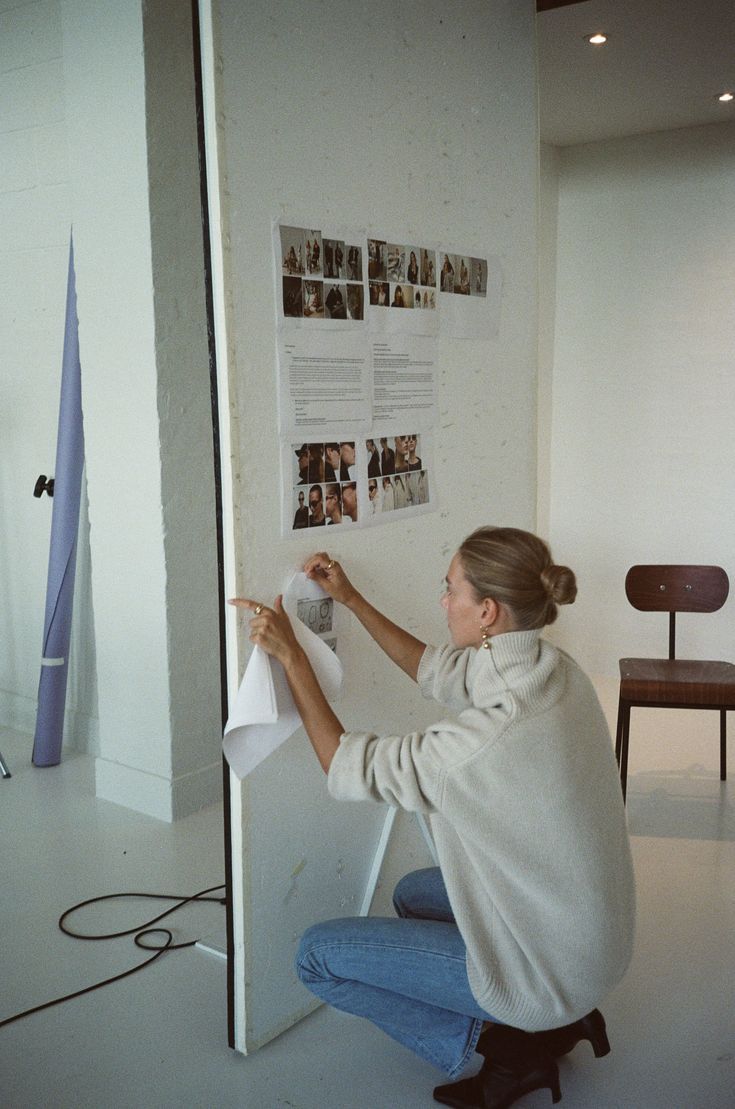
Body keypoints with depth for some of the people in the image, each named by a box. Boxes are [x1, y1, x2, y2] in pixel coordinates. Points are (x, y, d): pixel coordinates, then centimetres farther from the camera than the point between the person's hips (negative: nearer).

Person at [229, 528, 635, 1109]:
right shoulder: (553, 669, -8)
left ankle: (493, 1039, 3)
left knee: (318, 955, 1)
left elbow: (347, 767, -18)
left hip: (545, 965, -8)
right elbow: (437, 670, 9)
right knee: (413, 895, 31)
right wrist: (351, 599, 8)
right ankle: (556, 1018, 18)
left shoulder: (492, 734, -33)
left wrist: (291, 654, -13)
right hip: (590, 930, 8)